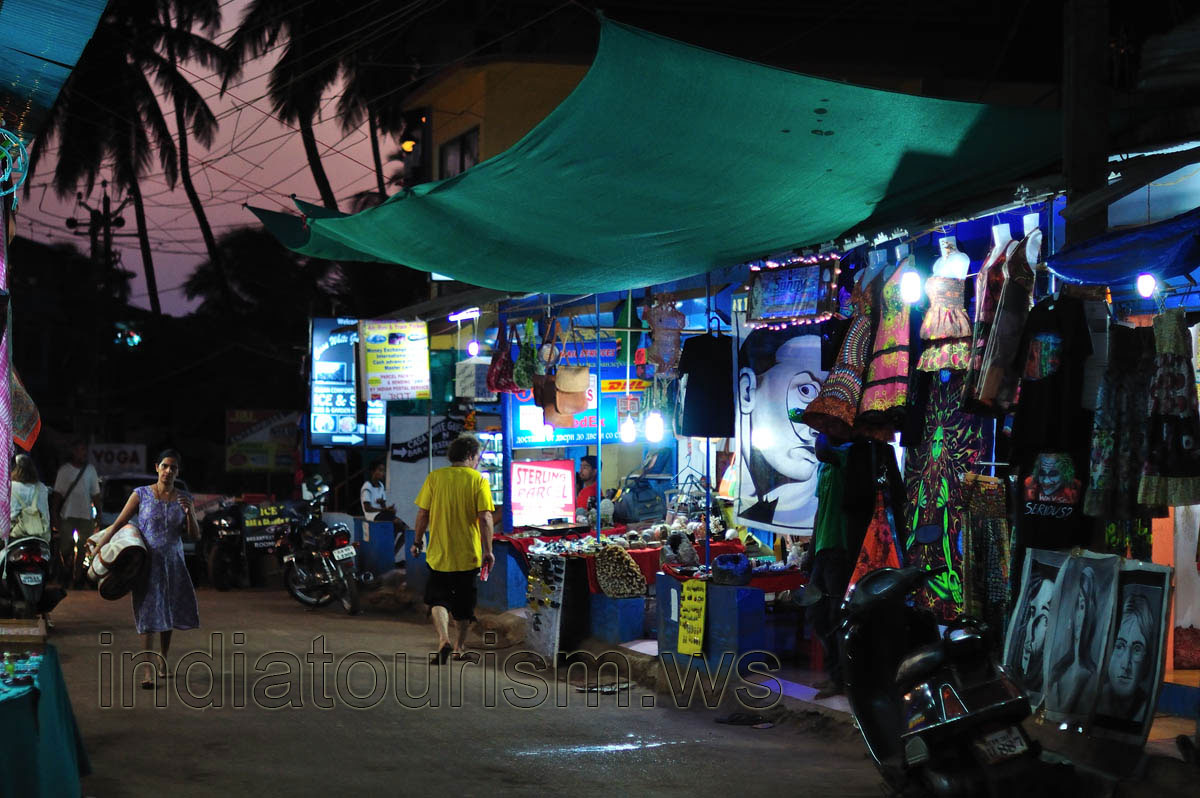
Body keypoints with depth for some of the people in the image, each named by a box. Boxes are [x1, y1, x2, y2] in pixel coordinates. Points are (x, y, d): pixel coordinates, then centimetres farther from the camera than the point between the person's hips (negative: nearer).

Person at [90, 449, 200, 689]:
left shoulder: (184, 498, 4)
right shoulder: (142, 495, -3)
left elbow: (195, 535, 2)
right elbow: (118, 524, -1)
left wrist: (189, 513, -16)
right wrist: (97, 548, -7)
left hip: (173, 563, 3)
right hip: (147, 562, -3)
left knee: (168, 613, 11)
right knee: (148, 615, -9)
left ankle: (163, 662, 29)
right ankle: (148, 671, -12)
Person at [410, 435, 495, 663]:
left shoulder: (434, 478, -2)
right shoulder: (478, 480, -7)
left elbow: (422, 513, -1)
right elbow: (485, 518, -12)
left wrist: (418, 541, 12)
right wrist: (488, 550, -6)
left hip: (439, 553, 0)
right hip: (468, 554, 0)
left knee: (438, 600, 6)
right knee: (465, 603, 16)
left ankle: (443, 638, -18)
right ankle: (460, 647, 27)